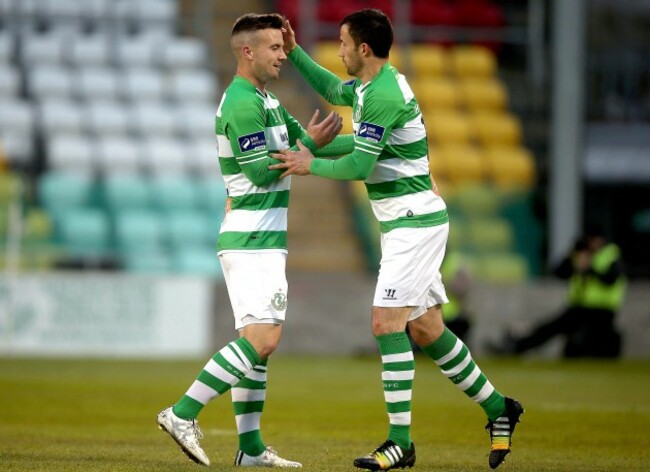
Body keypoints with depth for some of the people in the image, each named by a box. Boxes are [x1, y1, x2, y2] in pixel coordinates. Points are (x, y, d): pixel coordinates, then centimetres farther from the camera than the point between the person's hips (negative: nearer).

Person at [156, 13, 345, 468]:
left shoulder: (264, 100, 18)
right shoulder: (243, 104, -15)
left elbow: (299, 136, 22)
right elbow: (261, 172, -18)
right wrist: (309, 145, -15)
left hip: (260, 241, 11)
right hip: (253, 241, -11)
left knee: (256, 341, 9)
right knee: (262, 338, -17)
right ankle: (183, 414, -17)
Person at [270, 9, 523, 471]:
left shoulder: (384, 96, -19)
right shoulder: (371, 86, 12)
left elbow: (359, 166, -20)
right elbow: (332, 89, 34)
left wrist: (312, 165, -6)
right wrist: (295, 52, 26)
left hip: (414, 221, -10)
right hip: (410, 222, 10)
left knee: (387, 322, -13)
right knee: (426, 328, 12)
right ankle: (498, 409, 22)